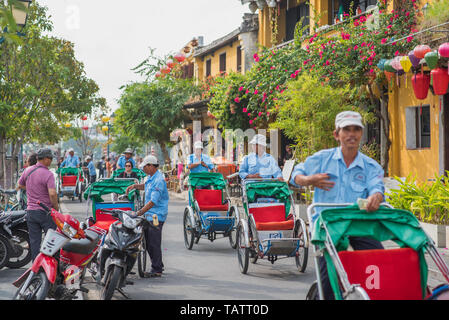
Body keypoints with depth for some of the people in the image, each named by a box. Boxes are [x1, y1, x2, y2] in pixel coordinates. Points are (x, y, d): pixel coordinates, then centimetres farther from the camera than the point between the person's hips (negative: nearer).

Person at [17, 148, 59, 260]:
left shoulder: (28, 170, 4)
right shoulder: (48, 174, -17)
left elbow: (20, 185, 21)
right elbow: (52, 194, -26)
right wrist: (56, 207, -12)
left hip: (30, 211, 6)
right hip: (45, 212, -5)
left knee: (34, 241, 10)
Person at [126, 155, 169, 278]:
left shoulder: (159, 180, -20)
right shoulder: (151, 177, 10)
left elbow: (153, 201, -24)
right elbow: (146, 186, 33)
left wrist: (140, 212, -23)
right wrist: (135, 186, 14)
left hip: (156, 216, -10)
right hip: (149, 215, 10)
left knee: (154, 243, -6)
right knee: (148, 242, 14)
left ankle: (157, 270, 2)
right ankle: (158, 265, 25)